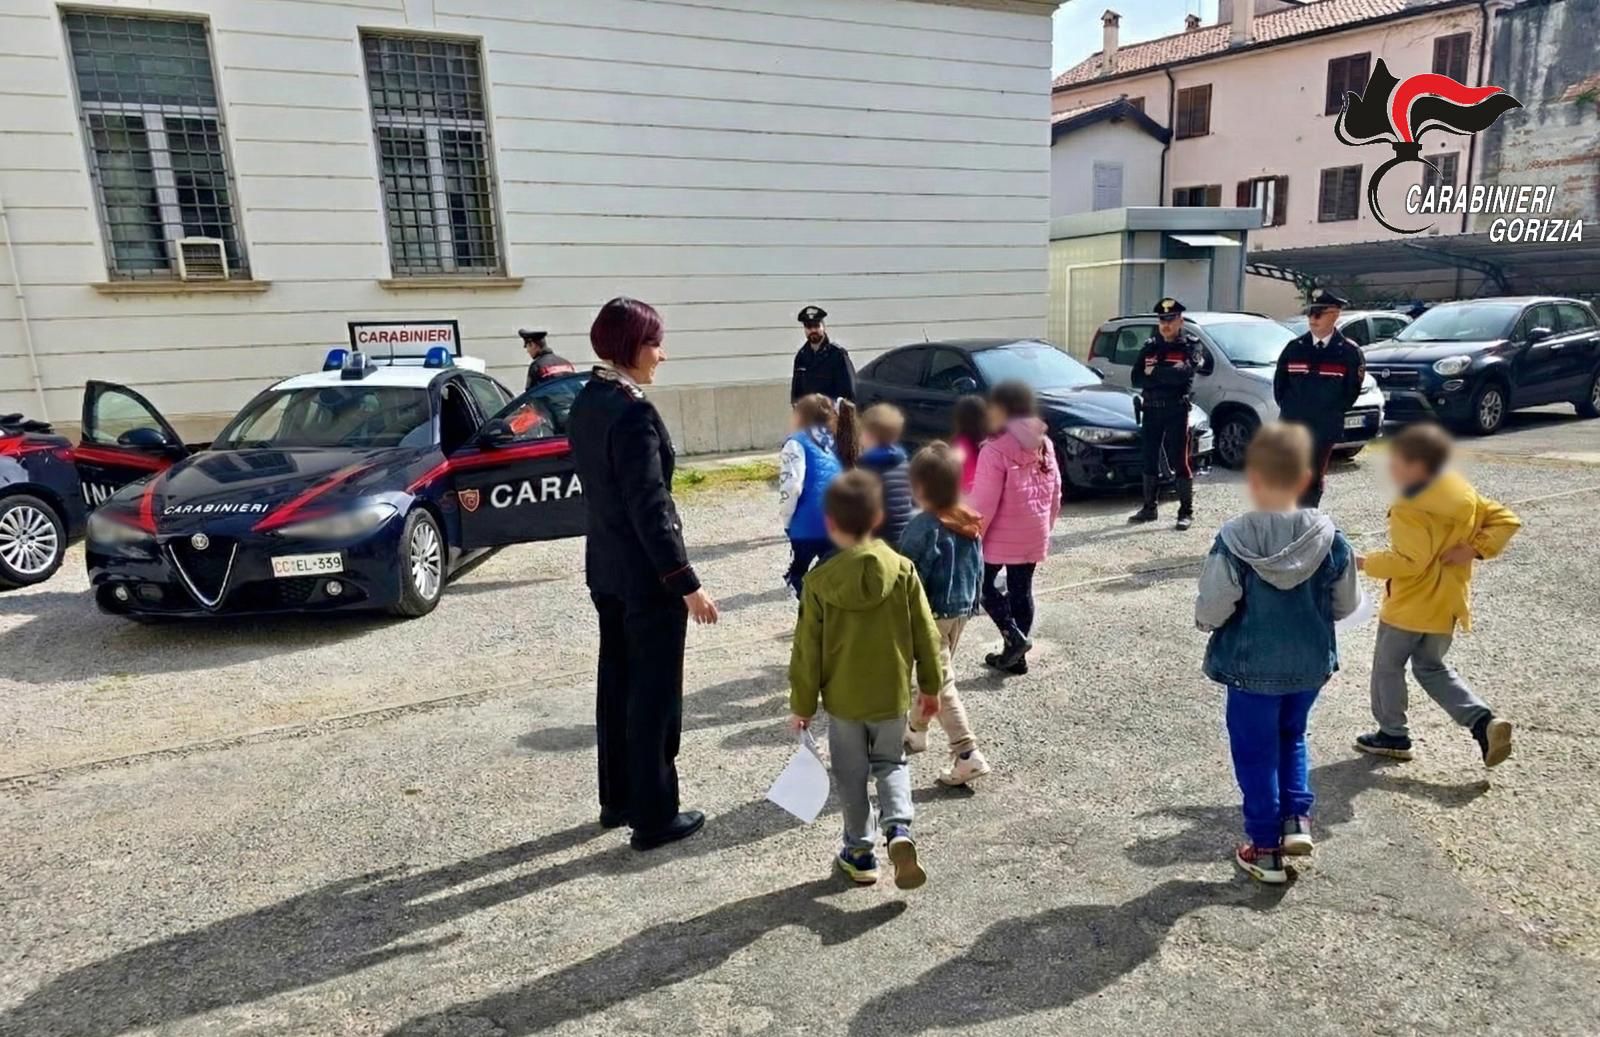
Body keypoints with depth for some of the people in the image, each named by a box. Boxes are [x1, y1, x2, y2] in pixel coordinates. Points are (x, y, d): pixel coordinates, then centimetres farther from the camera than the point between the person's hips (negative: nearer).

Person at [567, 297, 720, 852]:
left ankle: (617, 799, 32)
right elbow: (649, 506, -24)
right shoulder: (634, 411, -21)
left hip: (606, 566, 9)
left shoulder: (586, 403, 7)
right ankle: (654, 817, 15)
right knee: (655, 694, 3)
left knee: (617, 683, 18)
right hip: (646, 574, -9)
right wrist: (686, 582, -20)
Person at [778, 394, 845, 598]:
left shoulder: (797, 442, 0)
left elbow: (792, 485, -15)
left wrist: (786, 519, -1)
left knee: (797, 575, 15)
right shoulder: (832, 442, 21)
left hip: (809, 524, -6)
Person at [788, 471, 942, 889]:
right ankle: (899, 828, -2)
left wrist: (802, 704, 2)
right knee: (891, 762, 20)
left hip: (842, 698, -1)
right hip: (892, 694, 1)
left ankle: (859, 852, 25)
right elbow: (925, 634, -4)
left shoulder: (819, 581, -13)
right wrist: (930, 685, 9)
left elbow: (807, 649, -8)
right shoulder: (902, 569, -10)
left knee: (852, 774, 16)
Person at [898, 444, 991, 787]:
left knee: (941, 683, -2)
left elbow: (910, 576, -17)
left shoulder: (923, 527, -20)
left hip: (932, 614, -8)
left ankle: (967, 755, -6)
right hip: (962, 609, 8)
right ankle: (916, 731, 39)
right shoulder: (970, 523, 1)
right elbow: (978, 567, 9)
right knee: (934, 673, 22)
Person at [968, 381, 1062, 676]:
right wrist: (1044, 526, 21)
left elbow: (984, 502, -21)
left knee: (983, 585, 12)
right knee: (1021, 591, 13)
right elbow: (1055, 493, 11)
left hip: (1001, 537, -7)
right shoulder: (1044, 444, 5)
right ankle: (1015, 655, 21)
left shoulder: (996, 449, -19)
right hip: (1033, 538, 7)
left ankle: (1014, 637, 0)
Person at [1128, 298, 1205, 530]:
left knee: (1179, 461, -4)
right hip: (1150, 409, 5)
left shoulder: (1191, 344, -1)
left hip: (1176, 410, -5)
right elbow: (1137, 379, 2)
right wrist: (1168, 376, -10)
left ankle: (1186, 512, 2)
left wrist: (1154, 373, -10)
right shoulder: (1150, 346, 13)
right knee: (1149, 460, 10)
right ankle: (1149, 508, 20)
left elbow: (1184, 373, -19)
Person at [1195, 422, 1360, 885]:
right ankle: (1297, 819, 21)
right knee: (1292, 738, 28)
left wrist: (1205, 618, 4)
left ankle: (1265, 848, 22)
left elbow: (1210, 613, -19)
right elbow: (1346, 604, 1)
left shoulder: (1233, 541, -22)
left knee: (1255, 753, 12)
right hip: (1310, 664, 4)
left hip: (1251, 668, -4)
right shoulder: (1329, 537, -11)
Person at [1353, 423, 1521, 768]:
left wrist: (1365, 562, -18)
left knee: (1387, 666, 12)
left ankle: (1393, 735, 23)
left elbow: (1410, 562, -28)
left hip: (1409, 607, -8)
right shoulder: (1464, 495, 2)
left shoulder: (1409, 511, -23)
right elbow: (1506, 520, 3)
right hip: (1447, 604, 8)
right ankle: (1484, 721, 6)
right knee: (1431, 667, 22)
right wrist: (1476, 549, -3)